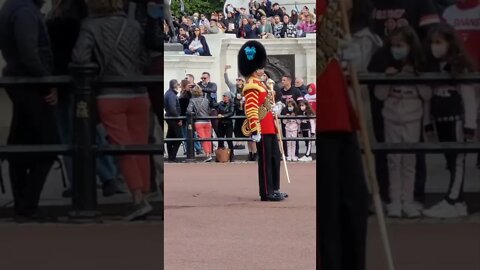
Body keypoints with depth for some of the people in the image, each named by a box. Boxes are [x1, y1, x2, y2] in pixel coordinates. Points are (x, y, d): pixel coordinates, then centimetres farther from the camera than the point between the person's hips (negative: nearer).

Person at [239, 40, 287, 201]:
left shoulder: (260, 83, 19)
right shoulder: (252, 85, -14)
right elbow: (250, 109, -21)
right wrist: (255, 131, -26)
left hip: (269, 127, 10)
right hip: (262, 129, -10)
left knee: (275, 158, 14)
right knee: (265, 160, -5)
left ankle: (274, 189, 21)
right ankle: (267, 193, 0)